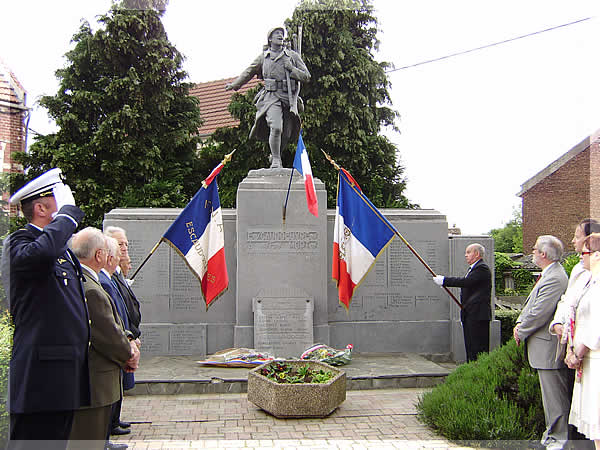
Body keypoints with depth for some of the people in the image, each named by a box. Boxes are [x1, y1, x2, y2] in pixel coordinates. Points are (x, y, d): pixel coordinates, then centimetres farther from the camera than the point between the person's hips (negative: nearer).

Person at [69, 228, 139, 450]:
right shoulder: (91, 291, -24)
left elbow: (112, 321, 14)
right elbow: (108, 336, -21)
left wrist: (128, 341, 1)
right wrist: (129, 354, -3)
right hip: (93, 387, -10)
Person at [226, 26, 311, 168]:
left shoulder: (292, 55, 14)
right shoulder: (263, 57, 14)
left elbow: (307, 77, 11)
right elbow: (249, 72, 27)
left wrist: (292, 69, -2)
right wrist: (235, 84, 25)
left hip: (289, 98, 2)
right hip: (271, 96, -2)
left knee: (286, 134, 1)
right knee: (276, 127, -23)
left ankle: (275, 155, 27)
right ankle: (276, 160, -11)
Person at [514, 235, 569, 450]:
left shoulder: (554, 279, -21)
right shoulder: (549, 274, 14)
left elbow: (540, 313, -22)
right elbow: (532, 303, 19)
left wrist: (520, 333, -9)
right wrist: (520, 322, 4)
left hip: (549, 348, -11)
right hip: (545, 346, 11)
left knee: (555, 396, -2)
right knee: (551, 394, 17)